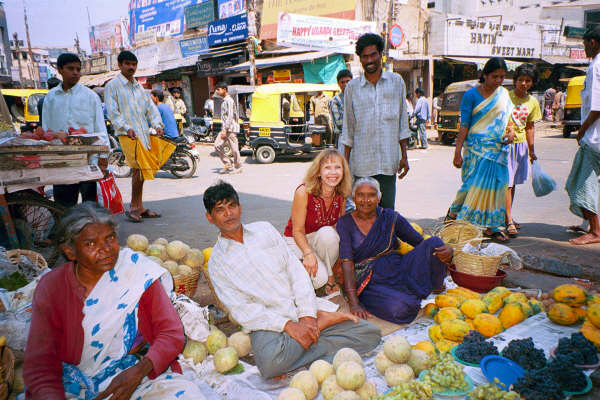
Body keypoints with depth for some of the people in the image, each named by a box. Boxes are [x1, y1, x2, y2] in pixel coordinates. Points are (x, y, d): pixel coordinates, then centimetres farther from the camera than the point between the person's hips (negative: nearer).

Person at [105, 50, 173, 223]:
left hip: (145, 133, 6)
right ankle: (134, 207, -5)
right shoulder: (112, 86, 2)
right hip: (128, 135, -6)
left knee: (141, 170, 6)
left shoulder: (138, 87, 21)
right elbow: (112, 112, -5)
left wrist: (157, 124, 3)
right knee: (140, 168, -16)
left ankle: (138, 207, 14)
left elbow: (150, 107, 19)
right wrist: (126, 128, -17)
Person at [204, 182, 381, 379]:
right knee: (270, 363, -37)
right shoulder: (217, 263, 3)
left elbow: (296, 270, 6)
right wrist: (289, 326, -20)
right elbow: (242, 310, -7)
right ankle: (320, 322, -15)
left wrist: (307, 316, -8)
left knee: (371, 333, -8)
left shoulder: (264, 229, 12)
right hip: (268, 322, -3)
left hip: (304, 308, 3)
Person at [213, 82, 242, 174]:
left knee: (234, 149, -2)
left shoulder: (229, 101, -14)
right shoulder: (224, 101, 16)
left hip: (231, 129, -9)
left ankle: (238, 168, 8)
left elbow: (230, 116, -21)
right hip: (225, 128, 9)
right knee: (217, 145, 2)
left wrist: (225, 130, -23)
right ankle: (228, 163, 11)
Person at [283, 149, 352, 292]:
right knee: (319, 279, -27)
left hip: (325, 238, 4)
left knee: (327, 232, -33)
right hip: (297, 241, -4)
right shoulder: (303, 192, -25)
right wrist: (308, 254, -33)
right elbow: (297, 231, -18)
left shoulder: (341, 195, -11)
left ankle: (331, 277, -10)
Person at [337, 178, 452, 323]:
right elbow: (347, 263, -10)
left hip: (400, 271, 3)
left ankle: (437, 293, 2)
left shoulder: (391, 218, 5)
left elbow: (421, 242, 6)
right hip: (371, 283, -2)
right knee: (399, 308, -34)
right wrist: (354, 303, -21)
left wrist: (448, 251, -17)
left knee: (434, 242, -19)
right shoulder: (345, 223, -1)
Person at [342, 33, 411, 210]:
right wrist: (345, 162, 6)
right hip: (361, 162, 0)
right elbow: (348, 129, 8)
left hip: (389, 162, 0)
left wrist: (404, 156, 5)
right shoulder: (352, 87, 4)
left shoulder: (396, 81, 6)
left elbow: (402, 123, 9)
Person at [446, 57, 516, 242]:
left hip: (499, 148, 5)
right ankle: (453, 213, 15)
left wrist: (511, 131, -1)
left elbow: (506, 117, 22)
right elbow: (464, 126, -7)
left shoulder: (504, 94, 11)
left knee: (495, 186, 5)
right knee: (474, 184, -7)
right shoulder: (471, 95, -4)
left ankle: (491, 226, 14)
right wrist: (457, 152, -10)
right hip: (477, 147, -5)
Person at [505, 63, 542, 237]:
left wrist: (531, 150, 15)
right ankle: (509, 221, -10)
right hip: (504, 144, -6)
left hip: (521, 145, 6)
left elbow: (530, 127, 15)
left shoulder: (533, 102, 8)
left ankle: (507, 216, 22)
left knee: (513, 183, 11)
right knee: (507, 183, -10)